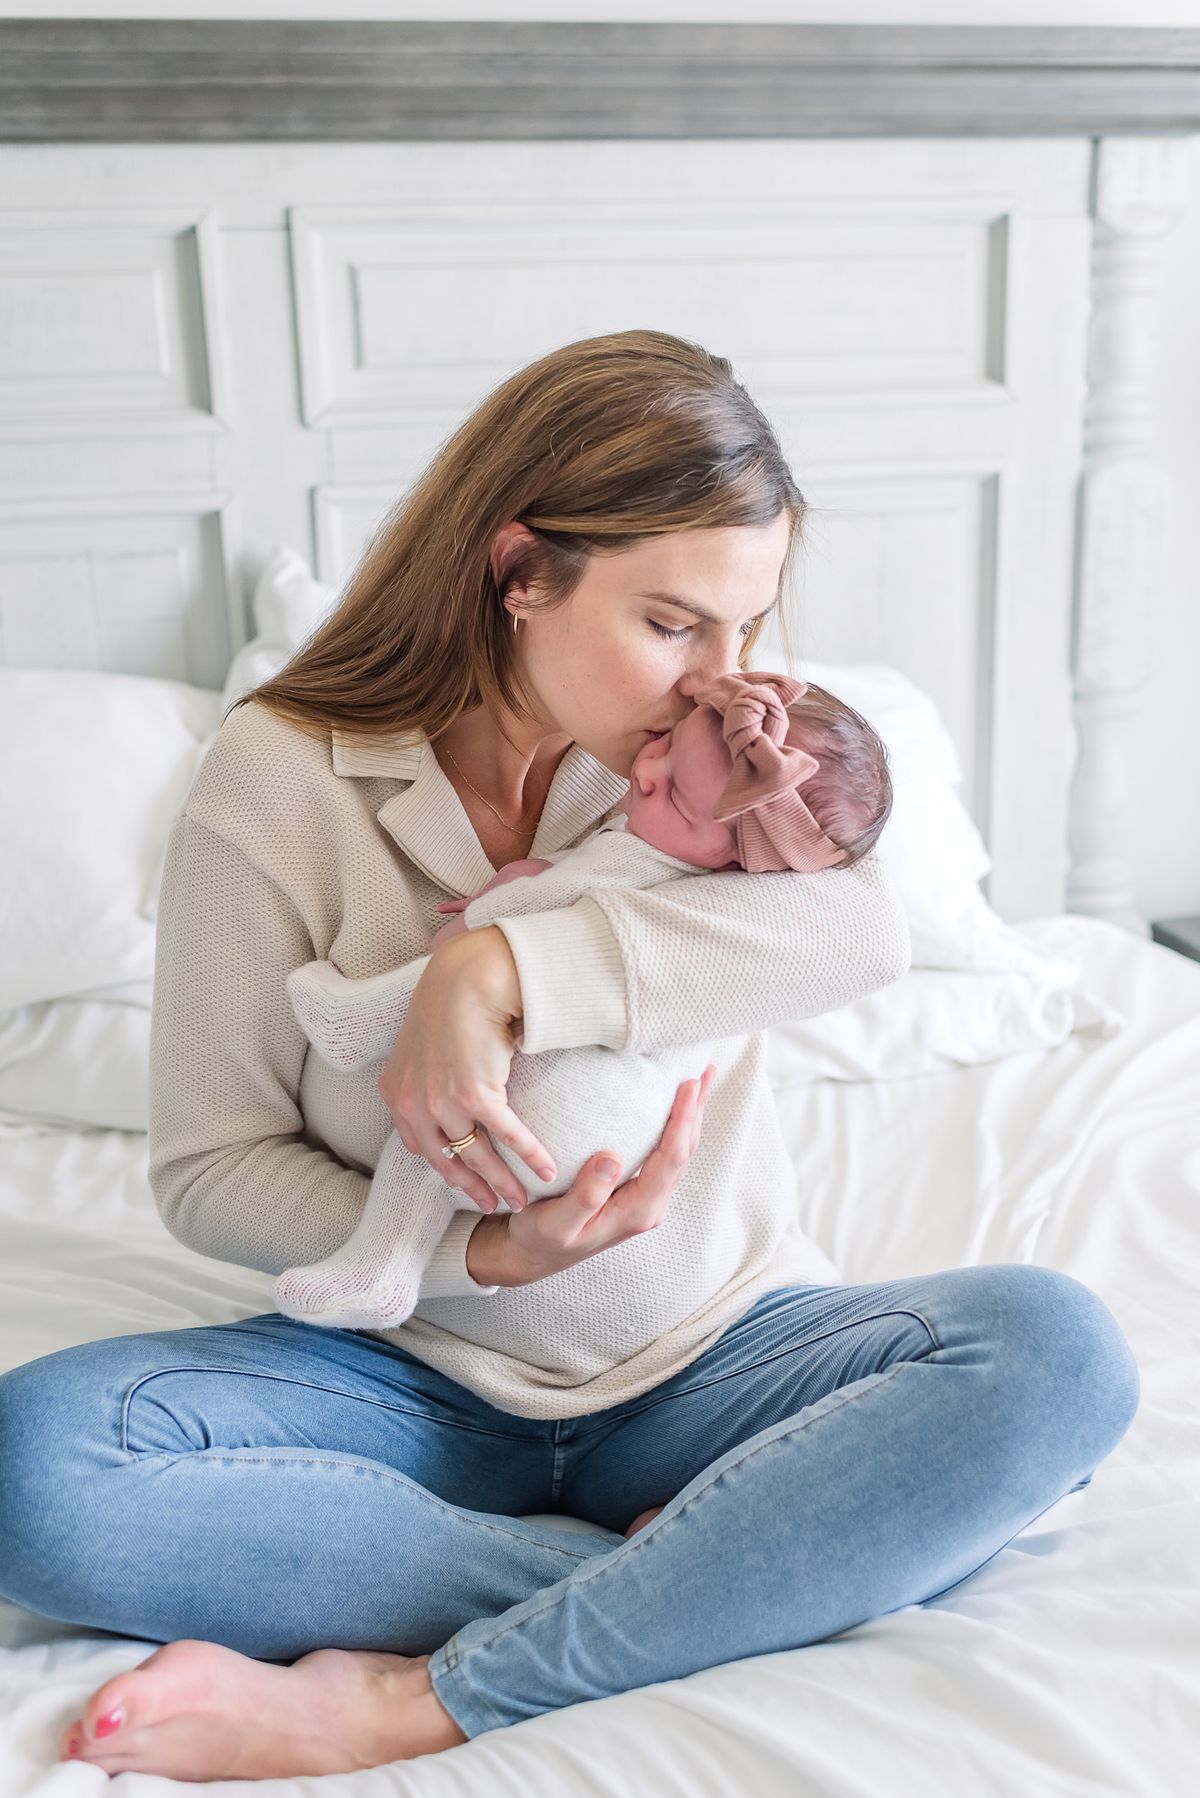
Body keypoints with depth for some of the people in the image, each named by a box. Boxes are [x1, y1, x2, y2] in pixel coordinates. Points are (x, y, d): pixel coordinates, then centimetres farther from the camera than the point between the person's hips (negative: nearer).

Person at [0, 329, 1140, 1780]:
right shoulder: (277, 779, -10)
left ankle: (409, 1706, -26)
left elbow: (864, 927, -23)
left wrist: (502, 974, -29)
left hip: (707, 1355, 2)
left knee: (1057, 1349, -25)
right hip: (419, 1373, -1)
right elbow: (208, 1170, -7)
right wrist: (485, 1257, -22)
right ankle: (718, 1571, -20)